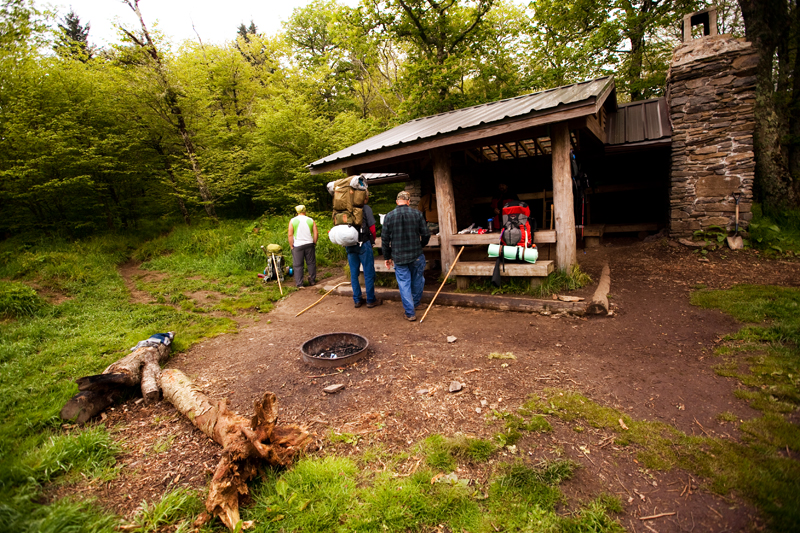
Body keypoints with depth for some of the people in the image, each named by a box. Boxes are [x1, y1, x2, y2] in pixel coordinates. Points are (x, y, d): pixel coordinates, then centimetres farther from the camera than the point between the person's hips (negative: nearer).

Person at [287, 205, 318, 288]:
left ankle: (299, 284, 3)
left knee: (297, 265, 3)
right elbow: (316, 233, 1)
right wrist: (314, 243, 11)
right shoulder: (311, 220, 4)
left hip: (297, 246, -2)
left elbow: (290, 235, -6)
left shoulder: (292, 221, -1)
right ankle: (312, 281, 18)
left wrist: (291, 246, 1)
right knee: (311, 263, 12)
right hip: (309, 244, 2)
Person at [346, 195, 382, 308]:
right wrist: (372, 240, 11)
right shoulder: (366, 208, -7)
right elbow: (372, 228, -7)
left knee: (354, 272, 12)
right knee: (369, 272, 5)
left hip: (349, 244, 5)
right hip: (363, 244, -5)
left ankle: (357, 300, 20)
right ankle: (371, 300, 12)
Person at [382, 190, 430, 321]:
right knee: (417, 280, 21)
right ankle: (416, 303, 39)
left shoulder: (389, 216, -3)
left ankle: (410, 313, 10)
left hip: (398, 257, 0)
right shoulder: (417, 214, -3)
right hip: (416, 255, 1)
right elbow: (426, 235, -1)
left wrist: (387, 257, 10)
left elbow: (385, 238, 0)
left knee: (404, 284, 7)